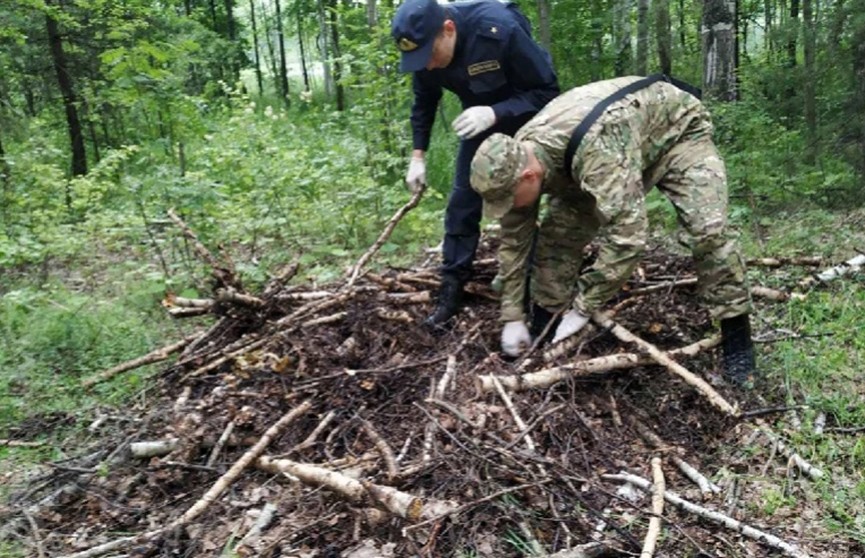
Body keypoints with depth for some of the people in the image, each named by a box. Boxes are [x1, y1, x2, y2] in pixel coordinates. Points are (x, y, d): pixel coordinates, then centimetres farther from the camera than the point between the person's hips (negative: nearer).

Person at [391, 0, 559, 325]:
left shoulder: (500, 30, -34)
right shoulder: (425, 48, -17)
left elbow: (547, 91, -28)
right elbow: (424, 103, 1)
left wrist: (495, 113, -42)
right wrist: (418, 155, -6)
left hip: (526, 117, -4)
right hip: (480, 119, 5)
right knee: (462, 201, -1)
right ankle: (452, 289, 6)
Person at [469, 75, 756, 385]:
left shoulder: (596, 149, -47)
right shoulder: (516, 159, -22)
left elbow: (627, 233, -47)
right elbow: (514, 240, -12)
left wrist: (582, 309, -37)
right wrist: (512, 316, -12)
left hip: (676, 131, -5)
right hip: (622, 142, 6)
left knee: (709, 229, -25)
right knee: (559, 230, -11)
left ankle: (736, 341, -8)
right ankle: (542, 330, 2)